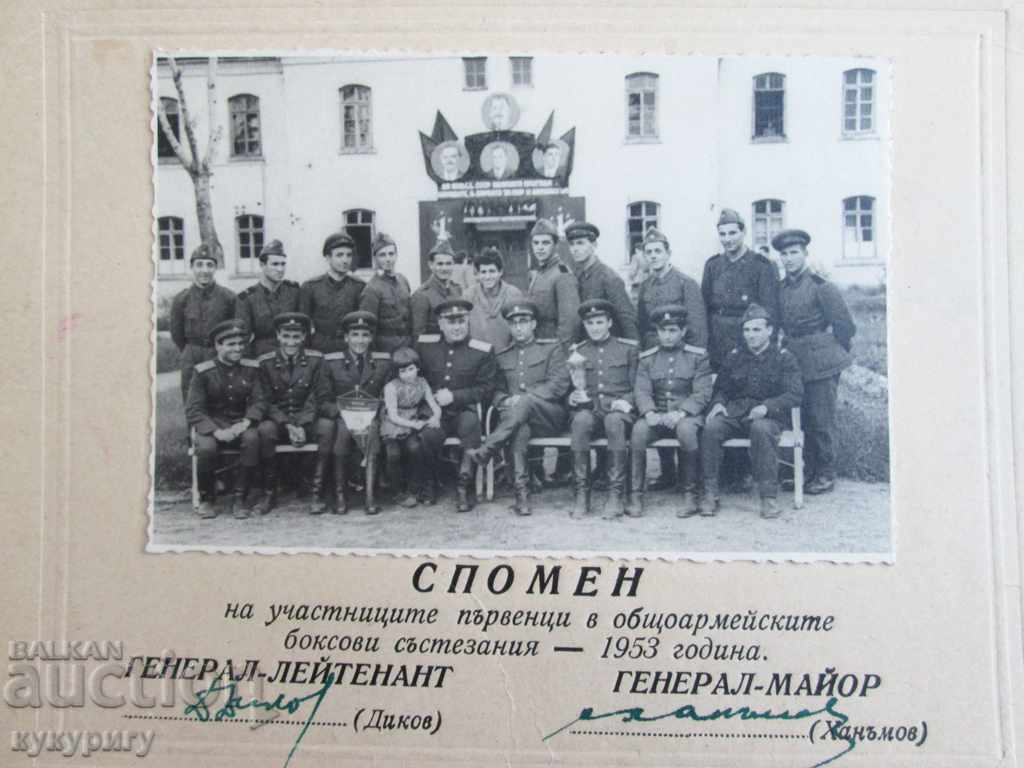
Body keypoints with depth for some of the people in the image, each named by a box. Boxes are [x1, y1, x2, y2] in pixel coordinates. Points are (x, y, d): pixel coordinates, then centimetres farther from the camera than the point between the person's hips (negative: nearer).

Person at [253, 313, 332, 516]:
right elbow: (267, 402, -3)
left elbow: (314, 398, -3)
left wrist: (301, 426, -18)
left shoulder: (316, 359, -2)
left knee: (327, 426, -30)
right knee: (264, 430, -33)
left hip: (307, 420, 1)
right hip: (277, 420, 0)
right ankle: (269, 493, -18)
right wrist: (288, 426, -17)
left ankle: (317, 492, -22)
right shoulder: (265, 362, -3)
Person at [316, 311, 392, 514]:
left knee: (371, 429, -35)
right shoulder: (331, 362, 8)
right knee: (343, 429, -35)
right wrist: (341, 412, -13)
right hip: (341, 418, 0)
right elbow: (322, 401, 5)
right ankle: (340, 495, -27)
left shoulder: (383, 361, 11)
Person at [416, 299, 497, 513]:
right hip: (434, 410, 1)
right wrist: (431, 396, -1)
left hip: (466, 409, -1)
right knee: (427, 434, -31)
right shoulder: (424, 344, 9)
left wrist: (454, 396, -13)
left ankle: (463, 485, -25)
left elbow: (486, 389, -1)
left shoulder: (483, 351, 2)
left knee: (470, 423, -36)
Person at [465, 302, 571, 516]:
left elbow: (559, 385, -3)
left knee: (523, 403, -37)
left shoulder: (552, 348, 10)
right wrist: (505, 401, -6)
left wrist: (524, 398, -15)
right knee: (520, 429, -37)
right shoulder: (503, 356, 23)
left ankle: (485, 452, -41)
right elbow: (498, 391, 21)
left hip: (551, 414, -2)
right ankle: (522, 494, -42)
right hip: (521, 417, 2)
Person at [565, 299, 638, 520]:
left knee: (614, 421, -37)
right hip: (589, 409, 1)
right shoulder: (577, 352, 17)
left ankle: (615, 495, -34)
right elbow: (574, 388, 15)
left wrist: (626, 401, -10)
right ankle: (582, 494, -31)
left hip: (618, 409, -1)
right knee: (581, 420, -35)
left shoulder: (628, 348, 13)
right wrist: (574, 397, -8)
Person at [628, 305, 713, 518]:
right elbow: (641, 390, 2)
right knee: (638, 430, -30)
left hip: (687, 414, -2)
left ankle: (690, 495, -21)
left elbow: (703, 393, -4)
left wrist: (680, 413, -21)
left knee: (686, 430, -37)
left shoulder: (698, 357, 5)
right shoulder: (647, 358, 12)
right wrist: (649, 413, -20)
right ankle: (636, 496, -23)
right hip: (656, 415, 2)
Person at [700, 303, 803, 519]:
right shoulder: (734, 357, 16)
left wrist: (766, 407, -21)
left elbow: (795, 394, -4)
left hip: (769, 416, -3)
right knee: (711, 427, -29)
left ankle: (768, 497, -32)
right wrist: (718, 403, -5)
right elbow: (720, 388, 20)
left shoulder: (783, 358, 6)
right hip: (734, 412, 3)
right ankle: (710, 494, -24)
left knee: (761, 428, -39)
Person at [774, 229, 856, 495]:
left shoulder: (821, 287, -10)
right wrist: (788, 345, 12)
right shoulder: (781, 289, 8)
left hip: (821, 364, -6)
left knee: (821, 421, -1)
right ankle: (807, 470, 22)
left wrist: (834, 352, 3)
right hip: (794, 361, 6)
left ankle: (826, 474, 11)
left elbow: (846, 326, -6)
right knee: (801, 419, 10)